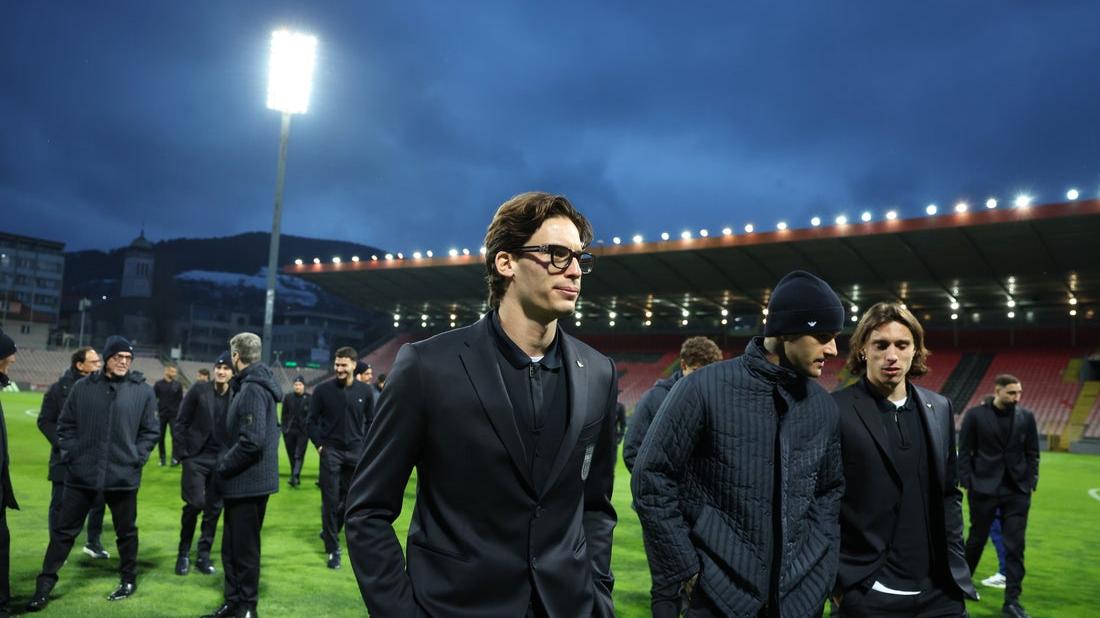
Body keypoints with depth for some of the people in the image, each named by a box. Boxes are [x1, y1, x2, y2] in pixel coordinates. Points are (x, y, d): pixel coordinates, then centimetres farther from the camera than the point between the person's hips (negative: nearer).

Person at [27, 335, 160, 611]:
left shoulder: (144, 391, -2)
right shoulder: (82, 387, 1)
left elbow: (150, 431, 3)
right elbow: (66, 425, 8)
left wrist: (136, 458, -5)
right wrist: (71, 454, -3)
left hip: (123, 475, -1)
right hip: (81, 474, 1)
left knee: (126, 531, 12)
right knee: (64, 530, 8)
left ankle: (129, 579, 28)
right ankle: (45, 583, 20)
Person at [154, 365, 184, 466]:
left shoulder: (178, 385, 4)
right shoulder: (158, 384, 1)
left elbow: (181, 400, 7)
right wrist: (155, 411, -6)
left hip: (174, 415, 0)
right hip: (161, 415, 0)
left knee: (175, 436, -7)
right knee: (160, 438, 6)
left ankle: (175, 458, -2)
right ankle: (162, 458, 15)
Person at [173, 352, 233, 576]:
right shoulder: (199, 389, -4)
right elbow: (181, 422, -1)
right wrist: (183, 453, -5)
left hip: (221, 461, 2)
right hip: (196, 457, -2)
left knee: (214, 509, 6)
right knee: (195, 503, -8)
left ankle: (203, 555, 20)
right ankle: (184, 553, 13)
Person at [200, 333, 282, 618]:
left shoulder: (252, 389, -20)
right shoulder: (250, 385, 12)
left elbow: (252, 441, -27)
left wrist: (223, 466, -14)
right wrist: (227, 465, 12)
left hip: (248, 482, -10)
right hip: (241, 482, 10)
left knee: (245, 547, 3)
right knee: (231, 546, 17)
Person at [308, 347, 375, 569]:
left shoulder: (365, 391, 0)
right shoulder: (323, 389, -5)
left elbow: (371, 422, 8)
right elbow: (312, 421, 1)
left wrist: (366, 447, 0)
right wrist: (319, 445, -6)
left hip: (356, 452, 2)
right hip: (331, 451, -2)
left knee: (349, 500, 10)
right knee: (330, 501, 0)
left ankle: (329, 533, 33)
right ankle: (333, 549, 9)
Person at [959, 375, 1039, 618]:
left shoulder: (1026, 416, 4)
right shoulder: (975, 415, -5)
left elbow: (1032, 452, 9)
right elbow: (964, 452, -3)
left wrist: (1031, 483, 3)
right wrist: (968, 484, -6)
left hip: (1017, 492, 2)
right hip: (984, 489, -2)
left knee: (1015, 547, 2)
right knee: (977, 540, 10)